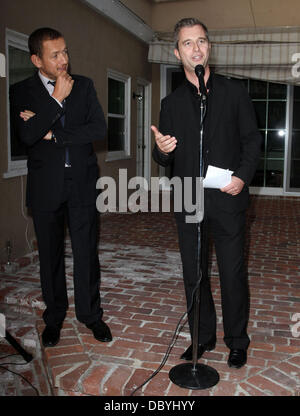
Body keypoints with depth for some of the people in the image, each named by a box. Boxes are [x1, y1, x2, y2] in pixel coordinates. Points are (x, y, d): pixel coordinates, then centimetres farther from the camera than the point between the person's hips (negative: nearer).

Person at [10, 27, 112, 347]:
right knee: (50, 255, 10)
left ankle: (90, 314, 23)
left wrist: (53, 134, -10)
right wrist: (57, 99, -15)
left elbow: (99, 129, -6)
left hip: (82, 183, 1)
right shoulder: (21, 91, 1)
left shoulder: (84, 86, 7)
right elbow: (27, 135, -15)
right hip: (45, 187, 0)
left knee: (87, 252, 5)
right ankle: (54, 317, 28)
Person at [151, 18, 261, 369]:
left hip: (228, 198, -2)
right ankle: (202, 337, 28)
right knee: (193, 274, 10)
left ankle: (237, 342, 23)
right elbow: (165, 160, 10)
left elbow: (252, 139, 6)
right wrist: (161, 150, -14)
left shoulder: (234, 92, 7)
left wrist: (243, 176, -10)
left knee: (233, 273, 4)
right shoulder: (171, 103, 10)